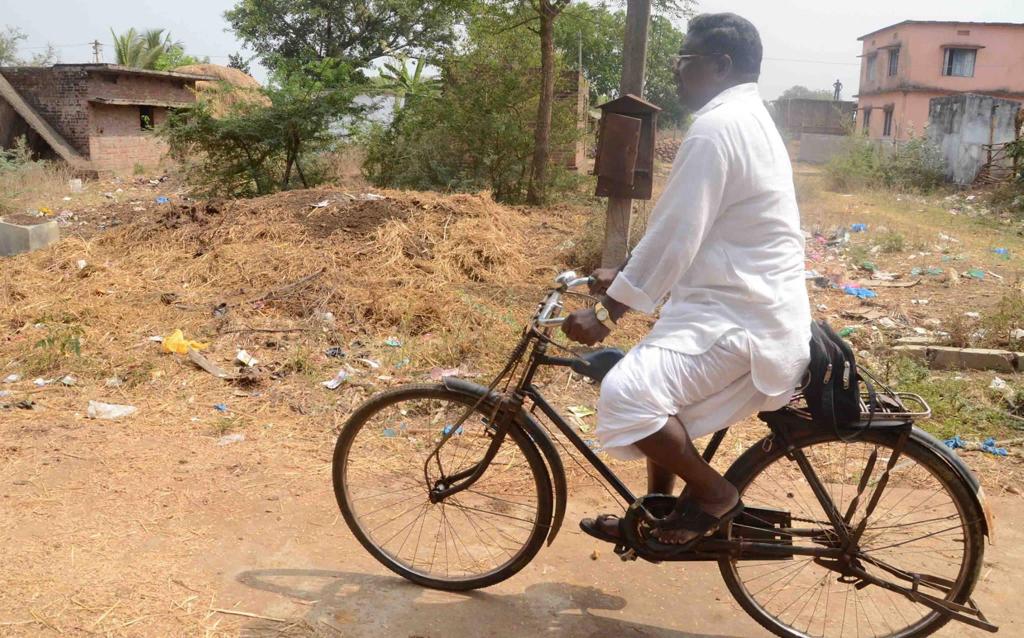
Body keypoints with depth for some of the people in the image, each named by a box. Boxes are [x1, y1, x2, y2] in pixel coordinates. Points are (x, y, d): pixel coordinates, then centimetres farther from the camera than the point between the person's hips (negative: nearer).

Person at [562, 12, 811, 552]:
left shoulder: (716, 127, -16)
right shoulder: (747, 119, 18)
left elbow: (674, 237, -20)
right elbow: (684, 233, 20)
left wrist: (608, 309, -14)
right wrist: (623, 279, 19)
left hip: (740, 318, -12)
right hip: (752, 306, 12)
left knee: (626, 395, -25)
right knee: (658, 396, 23)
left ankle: (713, 495, -3)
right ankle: (657, 515, 33)